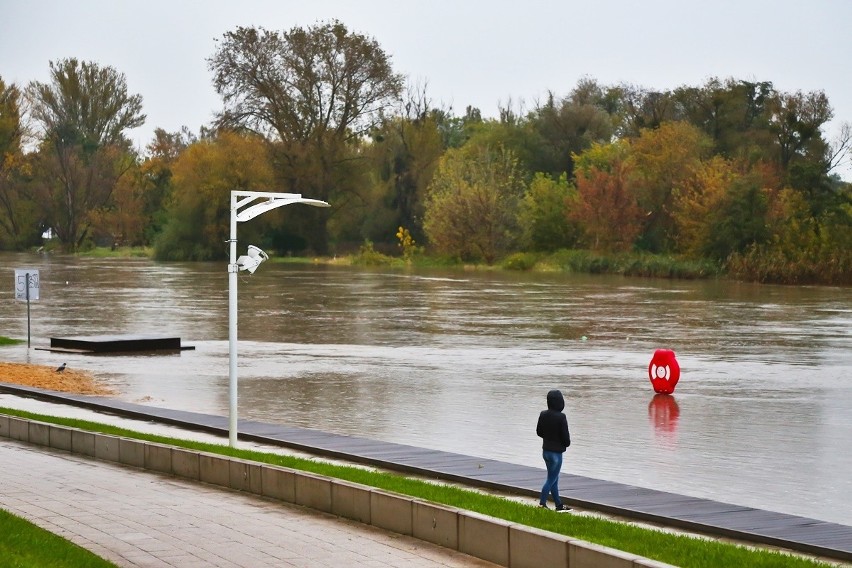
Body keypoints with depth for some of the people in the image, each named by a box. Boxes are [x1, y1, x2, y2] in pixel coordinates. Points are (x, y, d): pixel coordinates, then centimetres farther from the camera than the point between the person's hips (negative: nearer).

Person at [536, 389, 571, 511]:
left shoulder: (543, 415, -2)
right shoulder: (561, 417, -22)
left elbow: (539, 432, 8)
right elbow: (566, 436, -17)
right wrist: (566, 443, 4)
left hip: (546, 450, 7)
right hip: (556, 452, -7)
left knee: (554, 478, 16)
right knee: (552, 479, 3)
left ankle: (559, 504, 23)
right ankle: (542, 503, 3)